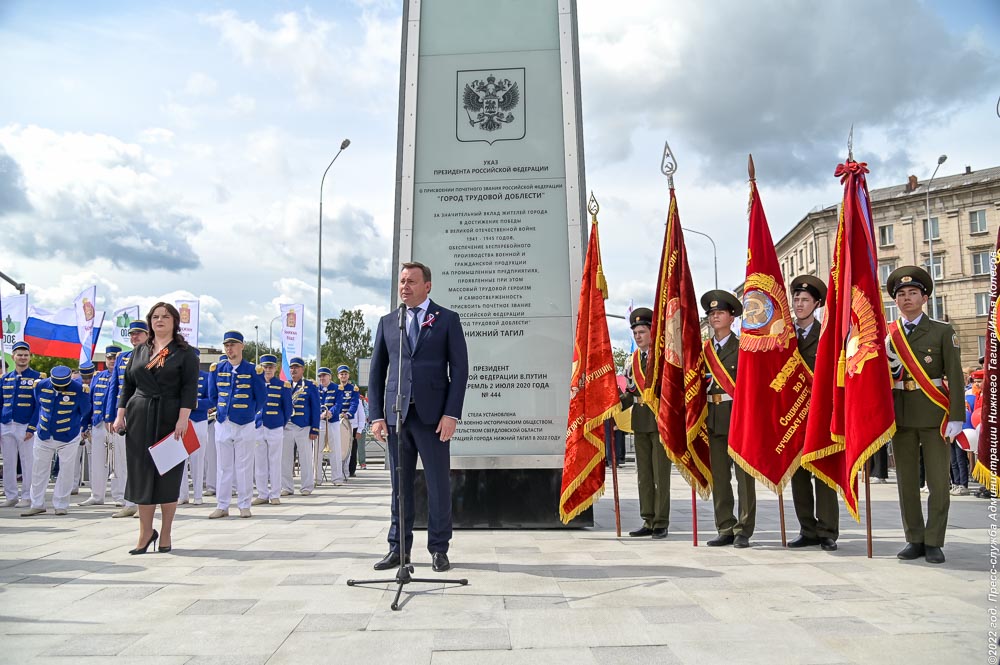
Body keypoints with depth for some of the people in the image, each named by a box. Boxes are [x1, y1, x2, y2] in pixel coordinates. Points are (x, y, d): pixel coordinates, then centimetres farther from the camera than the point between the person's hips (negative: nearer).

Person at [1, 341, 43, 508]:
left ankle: (27, 497, 9)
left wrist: (31, 428, -12)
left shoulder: (37, 378, -1)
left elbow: (39, 405, -5)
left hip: (26, 427, -4)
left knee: (28, 463, 1)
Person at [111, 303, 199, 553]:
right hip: (139, 419, 4)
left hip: (170, 419, -4)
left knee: (168, 474, 2)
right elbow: (127, 385, 14)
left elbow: (189, 387, -8)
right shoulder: (139, 351, 13)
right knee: (141, 473, 5)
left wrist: (183, 418, -18)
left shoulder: (185, 352, 0)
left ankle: (166, 534, 13)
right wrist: (120, 414, 4)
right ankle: (145, 532, 16)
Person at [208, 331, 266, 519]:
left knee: (244, 467, 3)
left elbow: (261, 398, 3)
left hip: (245, 426, -2)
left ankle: (244, 506, 10)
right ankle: (222, 506, 13)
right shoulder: (217, 369, 4)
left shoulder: (253, 370, -3)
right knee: (223, 466, 7)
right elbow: (213, 395, 16)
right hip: (222, 424, 2)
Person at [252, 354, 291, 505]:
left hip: (275, 429, -2)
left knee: (275, 462, 2)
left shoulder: (283, 386, 1)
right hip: (257, 428, 3)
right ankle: (262, 494, 14)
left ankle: (275, 495, 9)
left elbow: (288, 409, 7)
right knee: (259, 463, 6)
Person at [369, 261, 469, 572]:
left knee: (438, 483, 2)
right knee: (400, 484, 8)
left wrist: (451, 414, -9)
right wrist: (376, 415, 3)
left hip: (432, 415, -3)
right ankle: (398, 548, 18)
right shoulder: (387, 322, 13)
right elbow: (377, 371, 12)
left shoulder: (447, 319, 4)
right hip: (396, 415, 3)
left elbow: (459, 368, -1)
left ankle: (439, 549, 14)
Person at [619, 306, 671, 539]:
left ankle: (661, 523, 6)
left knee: (661, 473, -2)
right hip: (640, 421, 6)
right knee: (643, 473, 10)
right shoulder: (633, 359, 14)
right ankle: (648, 522, 18)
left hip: (660, 418, -6)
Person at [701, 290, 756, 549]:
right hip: (713, 418, 5)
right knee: (718, 476, 6)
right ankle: (725, 529, 14)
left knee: (744, 474, -2)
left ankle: (743, 530, 5)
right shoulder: (703, 350, 15)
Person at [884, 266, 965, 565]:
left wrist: (956, 416, -10)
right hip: (900, 415, 3)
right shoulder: (886, 335, 9)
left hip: (934, 415, -2)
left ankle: (934, 542, 10)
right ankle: (914, 540, 16)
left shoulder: (942, 331, 2)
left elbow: (955, 376, -3)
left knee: (938, 481, 0)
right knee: (906, 481, 7)